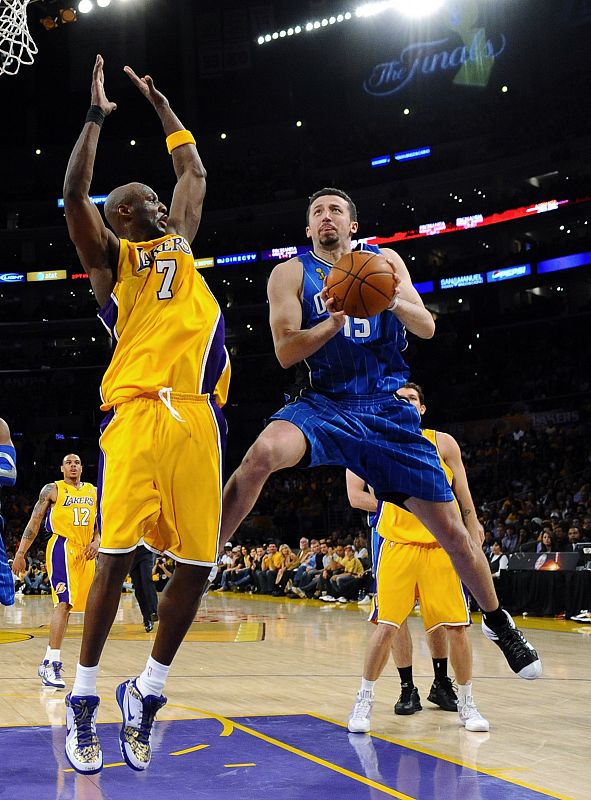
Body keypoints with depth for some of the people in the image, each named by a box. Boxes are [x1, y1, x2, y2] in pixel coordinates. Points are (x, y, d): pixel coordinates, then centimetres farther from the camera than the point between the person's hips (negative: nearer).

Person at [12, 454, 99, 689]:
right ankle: (52, 663, -21)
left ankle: (49, 660, 14)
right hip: (62, 548, -6)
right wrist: (20, 553, -6)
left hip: (85, 552, 6)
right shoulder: (52, 490, 2)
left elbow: (101, 523, 19)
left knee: (67, 604, 7)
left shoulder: (93, 491, 16)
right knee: (64, 602, -18)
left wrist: (96, 542, -1)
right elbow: (34, 522, 1)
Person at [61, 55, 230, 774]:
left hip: (197, 416, 5)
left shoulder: (177, 242, 27)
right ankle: (82, 701, 4)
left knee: (196, 564, 0)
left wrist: (159, 103, 40)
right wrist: (96, 115, 1)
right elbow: (74, 193, -5)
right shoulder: (108, 254, 11)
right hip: (136, 411, -5)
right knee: (117, 557, -8)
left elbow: (195, 173, 37)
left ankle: (146, 693, 15)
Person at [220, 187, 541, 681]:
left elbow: (427, 329, 1)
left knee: (451, 529, 1)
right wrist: (335, 321, -23)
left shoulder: (384, 261, 10)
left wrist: (392, 300, -20)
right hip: (324, 405, -1)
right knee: (264, 452, -36)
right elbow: (285, 352, -7)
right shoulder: (291, 274, 4)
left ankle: (498, 621, 25)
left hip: (388, 411, 2)